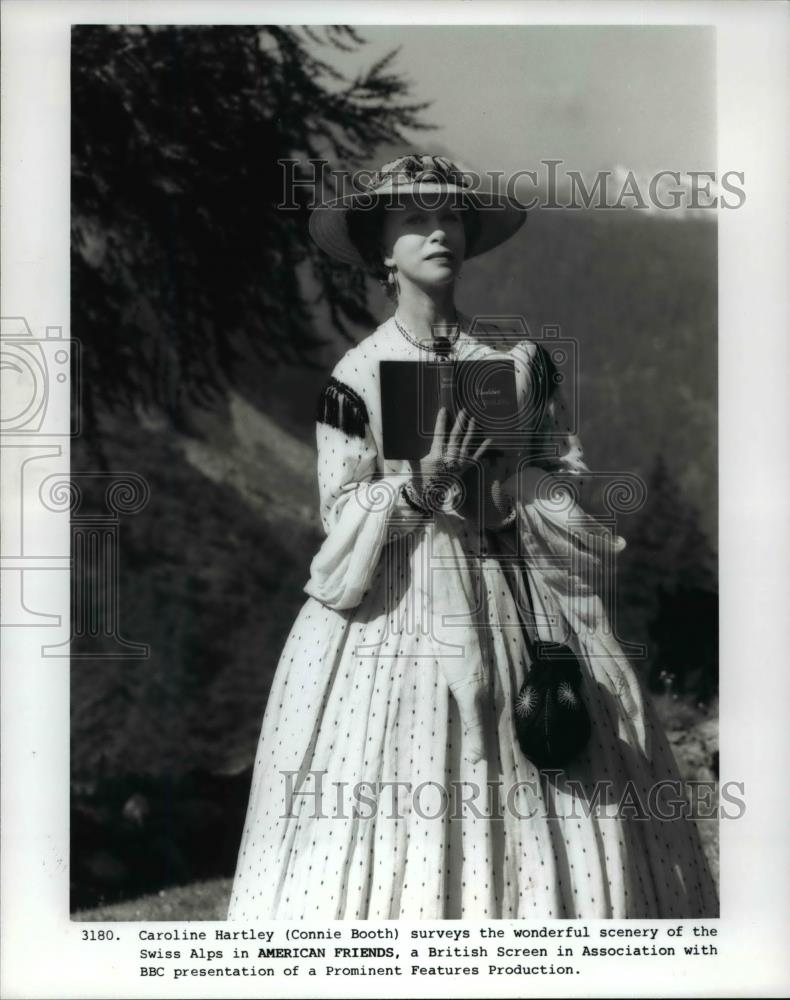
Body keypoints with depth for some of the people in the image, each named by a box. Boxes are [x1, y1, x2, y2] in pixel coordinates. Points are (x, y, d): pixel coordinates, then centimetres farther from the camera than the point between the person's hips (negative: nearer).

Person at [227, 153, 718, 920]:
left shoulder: (522, 358, 4)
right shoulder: (355, 377, -2)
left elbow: (566, 474, 8)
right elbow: (341, 514, -3)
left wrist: (492, 492, -11)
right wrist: (417, 487, -20)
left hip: (516, 598, 2)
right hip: (399, 610, -2)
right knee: (388, 812, -4)